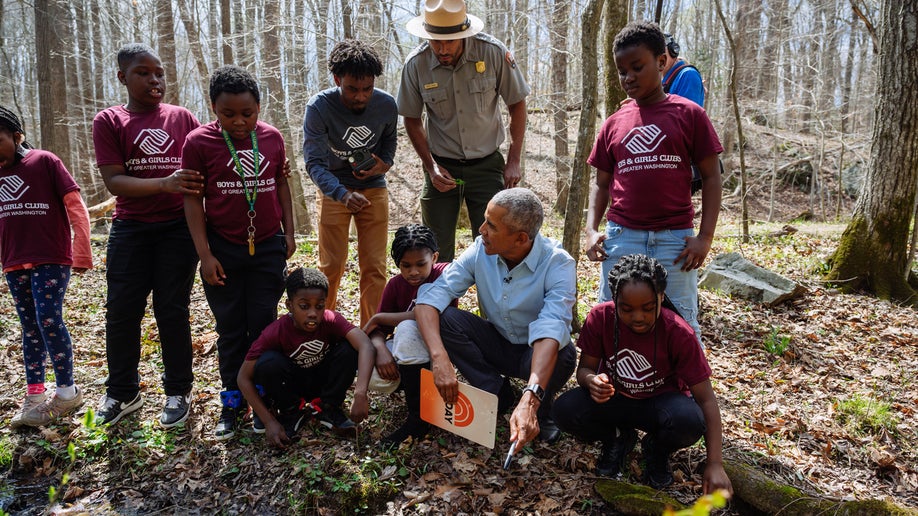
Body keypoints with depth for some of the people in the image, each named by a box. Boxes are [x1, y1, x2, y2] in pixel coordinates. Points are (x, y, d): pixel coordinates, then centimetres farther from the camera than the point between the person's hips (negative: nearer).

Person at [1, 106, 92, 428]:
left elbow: (75, 206, -9)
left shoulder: (44, 161, -7)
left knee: (48, 320, -11)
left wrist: (81, 254, -12)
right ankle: (34, 396, 17)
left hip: (51, 259, -6)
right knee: (30, 328, 10)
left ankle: (67, 391, 3)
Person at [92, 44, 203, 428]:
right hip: (130, 229, 0)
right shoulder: (108, 121, 1)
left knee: (172, 310, 3)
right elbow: (113, 181, -9)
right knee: (121, 310, 4)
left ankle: (178, 392, 17)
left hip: (178, 227, 0)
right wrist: (165, 183, -24)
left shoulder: (182, 118, 5)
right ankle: (122, 393, 21)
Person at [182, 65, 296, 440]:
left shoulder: (272, 138, 0)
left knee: (263, 326, 6)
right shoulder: (199, 142, -7)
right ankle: (233, 403, 20)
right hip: (223, 250, -1)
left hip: (268, 247, 2)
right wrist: (205, 254, -9)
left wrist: (289, 232, 10)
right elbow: (193, 199, -6)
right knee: (230, 330, 8)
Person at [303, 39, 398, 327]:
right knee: (331, 266, 3)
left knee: (374, 267, 2)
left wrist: (385, 163, -12)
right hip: (334, 190, -2)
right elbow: (314, 163, -25)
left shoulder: (386, 105, -13)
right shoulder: (319, 107, -22)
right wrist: (342, 194, -41)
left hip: (373, 188, 2)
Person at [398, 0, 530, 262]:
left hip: (487, 164, -1)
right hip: (442, 168, 1)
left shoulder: (493, 52, -14)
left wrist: (514, 161, -5)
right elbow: (412, 120, 3)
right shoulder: (416, 64, -11)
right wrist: (431, 166, -8)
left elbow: (517, 104, -2)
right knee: (437, 251, 7)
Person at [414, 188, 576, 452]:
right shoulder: (480, 250, -17)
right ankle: (497, 393, -4)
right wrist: (439, 358, -40)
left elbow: (551, 330, -41)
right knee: (443, 317, -22)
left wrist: (530, 399, -55)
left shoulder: (558, 263, -27)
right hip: (496, 344, 3)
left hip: (536, 352, -3)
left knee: (563, 355, -37)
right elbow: (432, 295, -23)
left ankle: (540, 410, -2)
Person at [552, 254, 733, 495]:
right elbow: (585, 368, -8)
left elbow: (706, 399, -20)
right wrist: (592, 381, -35)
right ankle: (617, 439, 6)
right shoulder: (600, 317, -19)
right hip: (613, 398, 2)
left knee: (689, 421, -36)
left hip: (660, 402, -1)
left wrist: (715, 464, -28)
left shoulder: (679, 333, -24)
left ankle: (657, 450, 3)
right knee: (565, 409, -28)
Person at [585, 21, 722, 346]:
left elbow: (711, 176, 2)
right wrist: (591, 230, 0)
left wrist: (705, 236, -7)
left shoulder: (689, 114, 1)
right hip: (621, 237, 3)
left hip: (675, 239, -3)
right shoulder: (614, 124, 10)